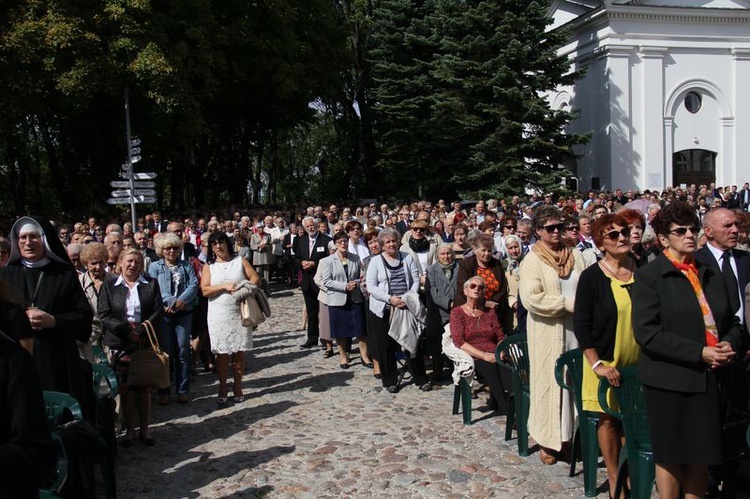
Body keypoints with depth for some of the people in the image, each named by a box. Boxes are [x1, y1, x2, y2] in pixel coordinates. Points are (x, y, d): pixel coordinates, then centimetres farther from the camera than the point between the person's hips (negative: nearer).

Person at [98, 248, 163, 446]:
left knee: (145, 387, 5)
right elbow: (104, 314, -3)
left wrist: (141, 330, -12)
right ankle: (130, 430, 14)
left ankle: (145, 430, 15)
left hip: (146, 343, 1)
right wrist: (127, 331, -13)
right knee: (125, 389, 3)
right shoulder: (109, 286, 7)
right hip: (120, 344, 0)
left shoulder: (151, 284, 9)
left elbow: (158, 311, 1)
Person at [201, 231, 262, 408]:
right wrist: (225, 286, -16)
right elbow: (205, 290, -5)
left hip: (240, 313, 1)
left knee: (239, 352, 6)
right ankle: (223, 391, 9)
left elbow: (256, 279, 0)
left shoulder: (240, 261, 8)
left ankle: (237, 387, 18)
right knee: (222, 354, 0)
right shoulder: (209, 266, 7)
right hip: (219, 315, 0)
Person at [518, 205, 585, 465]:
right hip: (548, 332, -4)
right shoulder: (532, 260, -4)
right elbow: (531, 298, -15)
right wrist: (567, 303, -15)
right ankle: (548, 441, 12)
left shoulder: (575, 255, 11)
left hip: (576, 328, 4)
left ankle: (575, 432, 18)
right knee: (549, 381, 2)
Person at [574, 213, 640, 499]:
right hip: (606, 362, -3)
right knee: (609, 419, 4)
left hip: (638, 362, 3)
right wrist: (597, 364, -15)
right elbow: (581, 325, -9)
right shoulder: (591, 277, -8)